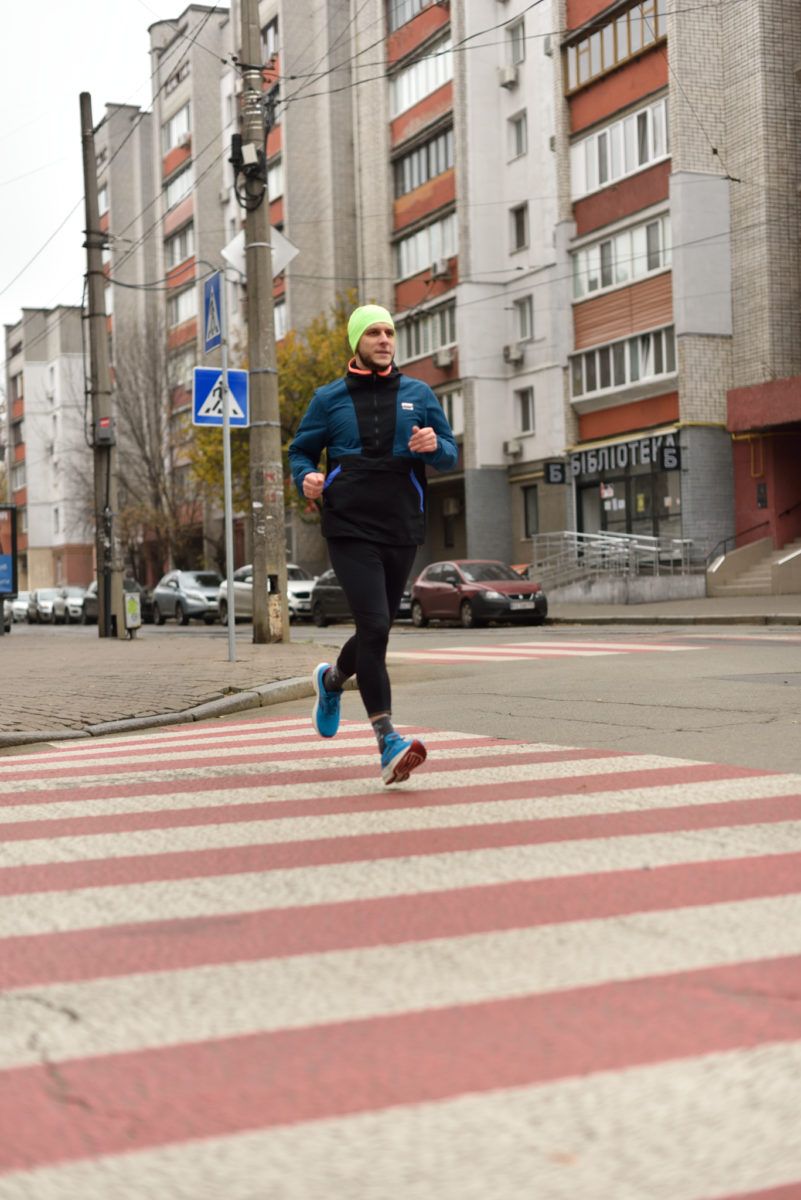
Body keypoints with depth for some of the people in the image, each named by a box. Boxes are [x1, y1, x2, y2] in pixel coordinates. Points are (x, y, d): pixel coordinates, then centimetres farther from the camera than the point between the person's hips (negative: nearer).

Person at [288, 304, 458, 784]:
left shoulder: (419, 394, 9)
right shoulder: (330, 398, 6)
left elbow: (451, 454, 10)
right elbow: (301, 451, 13)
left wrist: (434, 446, -13)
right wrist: (307, 478, -10)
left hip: (403, 531, 3)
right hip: (351, 531, -3)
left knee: (377, 632, 13)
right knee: (374, 626, -18)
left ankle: (332, 679, 47)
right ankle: (388, 742, -18)